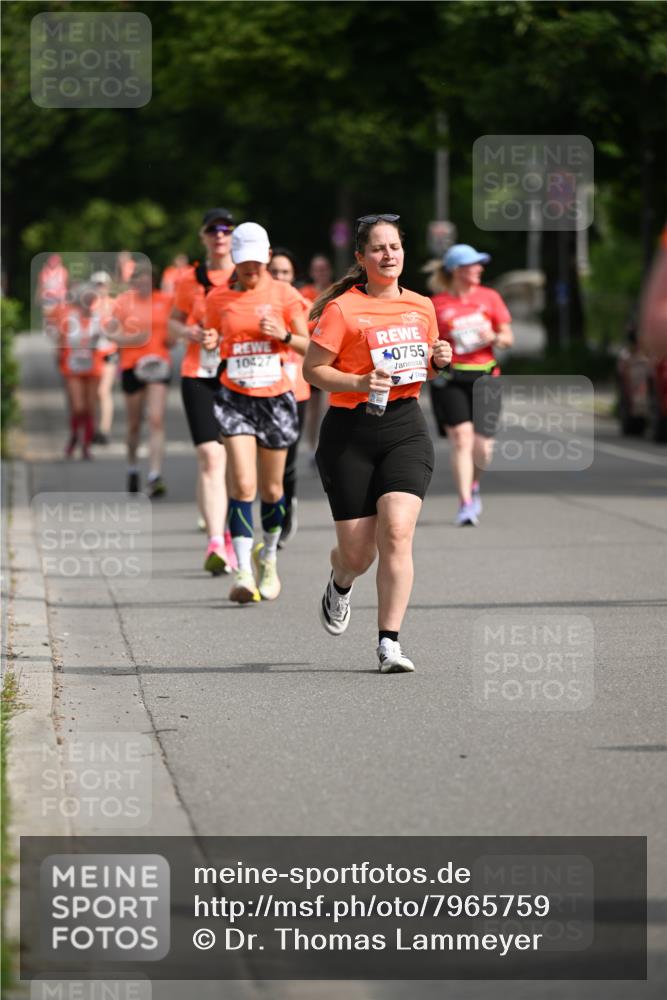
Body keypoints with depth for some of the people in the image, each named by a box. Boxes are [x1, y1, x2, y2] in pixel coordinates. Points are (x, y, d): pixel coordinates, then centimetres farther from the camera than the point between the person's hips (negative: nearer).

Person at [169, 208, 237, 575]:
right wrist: (187, 331, -5)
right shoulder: (191, 280, 7)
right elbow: (173, 321, 17)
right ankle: (216, 543, -22)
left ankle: (231, 538, 26)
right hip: (199, 375, -1)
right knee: (209, 455, -15)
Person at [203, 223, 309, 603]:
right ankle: (244, 573, -18)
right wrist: (210, 344, -10)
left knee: (271, 489, 10)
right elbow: (214, 340, 13)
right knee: (242, 486, -15)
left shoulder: (284, 295, 1)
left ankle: (268, 557, 35)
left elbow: (308, 346, 5)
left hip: (276, 398, 1)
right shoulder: (219, 298, 3)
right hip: (236, 398, -1)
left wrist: (284, 335, -15)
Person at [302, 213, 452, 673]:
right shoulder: (342, 309, -6)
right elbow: (312, 369, -6)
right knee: (357, 551, 0)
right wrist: (359, 383, -20)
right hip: (350, 433, -3)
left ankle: (389, 643, -13)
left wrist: (438, 361, 1)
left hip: (406, 428, 3)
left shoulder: (421, 307, 10)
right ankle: (341, 584, 40)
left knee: (397, 531, -17)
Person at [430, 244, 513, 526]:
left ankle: (473, 485, 31)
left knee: (483, 446, -1)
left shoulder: (489, 298, 8)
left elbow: (508, 337, 11)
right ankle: (465, 503, -10)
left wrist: (496, 338, -10)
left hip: (484, 376, 2)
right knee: (461, 438, -14)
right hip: (450, 378, -2)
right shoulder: (438, 304, 1)